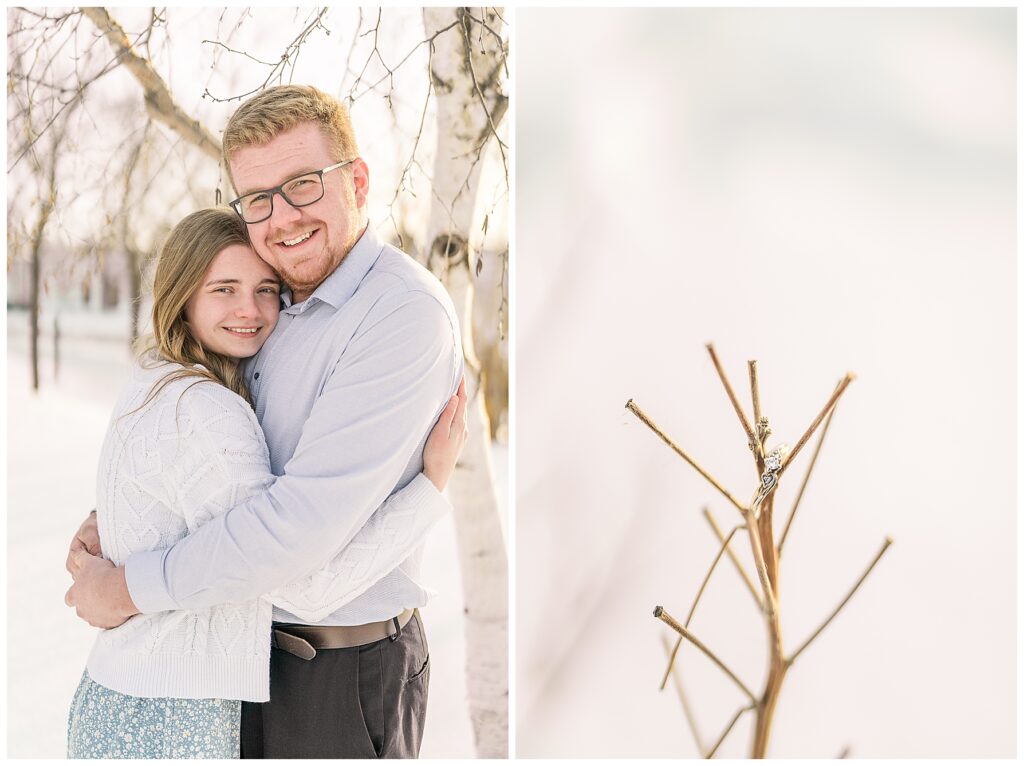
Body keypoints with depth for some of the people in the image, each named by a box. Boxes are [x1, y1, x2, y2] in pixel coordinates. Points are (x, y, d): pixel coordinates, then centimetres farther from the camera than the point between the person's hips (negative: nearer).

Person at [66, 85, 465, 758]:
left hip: (345, 674, -7)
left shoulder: (405, 312, -23)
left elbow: (308, 519, -29)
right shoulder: (279, 310, 7)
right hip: (257, 649, 8)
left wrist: (130, 588, -19)